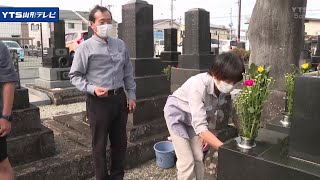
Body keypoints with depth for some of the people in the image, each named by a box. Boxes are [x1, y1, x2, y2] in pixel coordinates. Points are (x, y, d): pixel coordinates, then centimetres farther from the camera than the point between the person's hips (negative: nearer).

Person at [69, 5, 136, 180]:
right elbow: (75, 76, -4)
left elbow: (128, 72, 13)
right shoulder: (85, 47, -6)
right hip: (98, 101, -4)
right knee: (100, 144, 10)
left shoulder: (120, 44, 8)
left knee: (120, 141, 17)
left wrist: (131, 95, 10)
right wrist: (92, 89, -19)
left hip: (119, 98, 5)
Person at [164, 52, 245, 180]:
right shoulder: (198, 86, -39)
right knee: (187, 161, -8)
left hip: (193, 116, 6)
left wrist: (205, 135, -2)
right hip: (176, 112, -6)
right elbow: (200, 126, -42)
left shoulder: (222, 88, -19)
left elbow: (209, 110, 1)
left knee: (199, 157, 6)